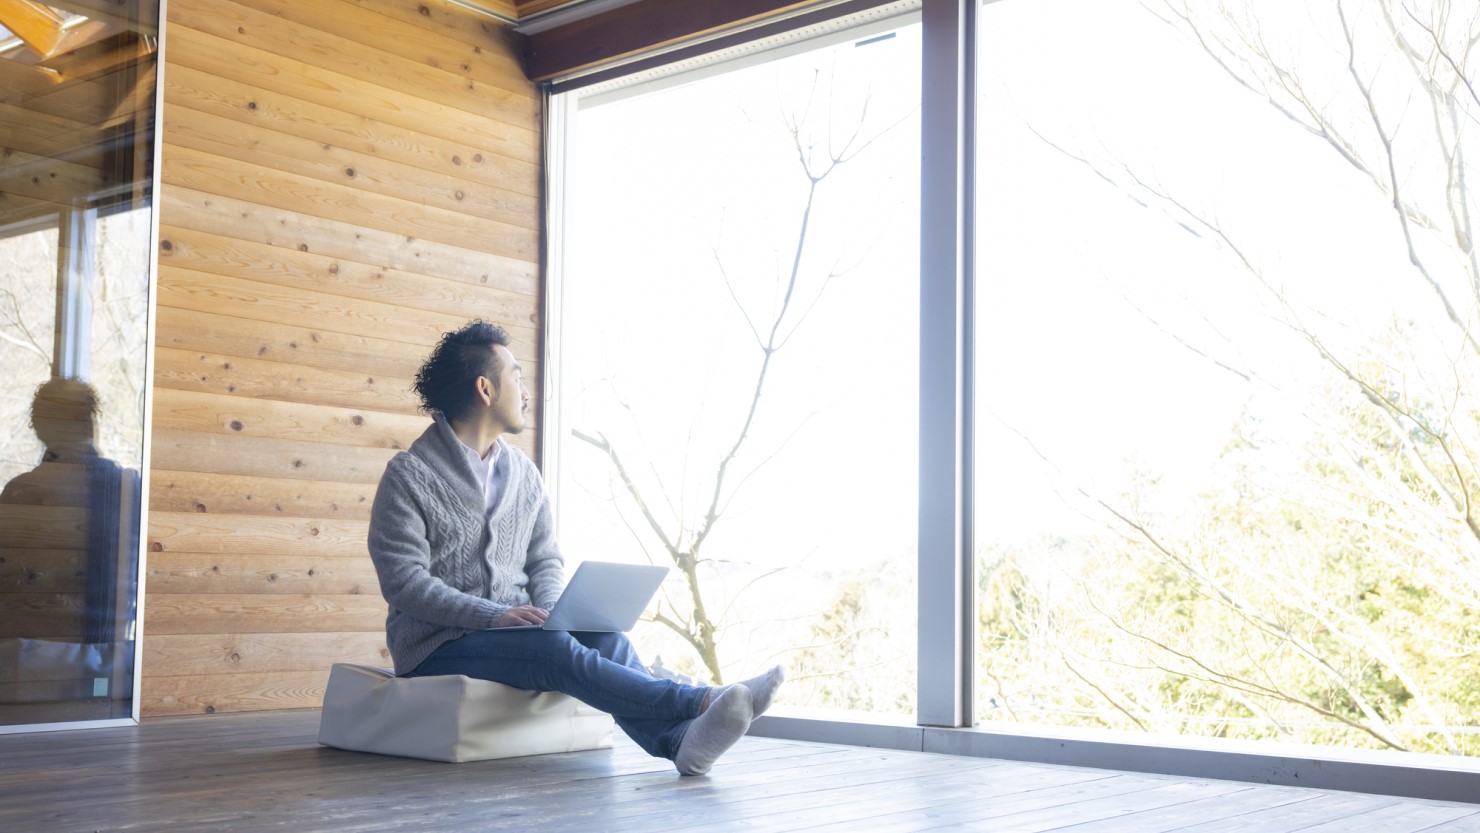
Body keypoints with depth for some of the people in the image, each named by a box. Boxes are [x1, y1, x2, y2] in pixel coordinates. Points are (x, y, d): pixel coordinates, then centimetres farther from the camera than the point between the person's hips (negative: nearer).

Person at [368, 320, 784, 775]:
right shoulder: (409, 475, -5)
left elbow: (545, 560, 16)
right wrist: (494, 615, -24)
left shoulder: (524, 473, 15)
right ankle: (702, 701, -43)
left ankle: (680, 739, -51)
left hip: (515, 629, 6)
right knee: (557, 650, -33)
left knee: (607, 639, -25)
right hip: (438, 644, -6)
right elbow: (403, 579, -14)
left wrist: (549, 610, -8)